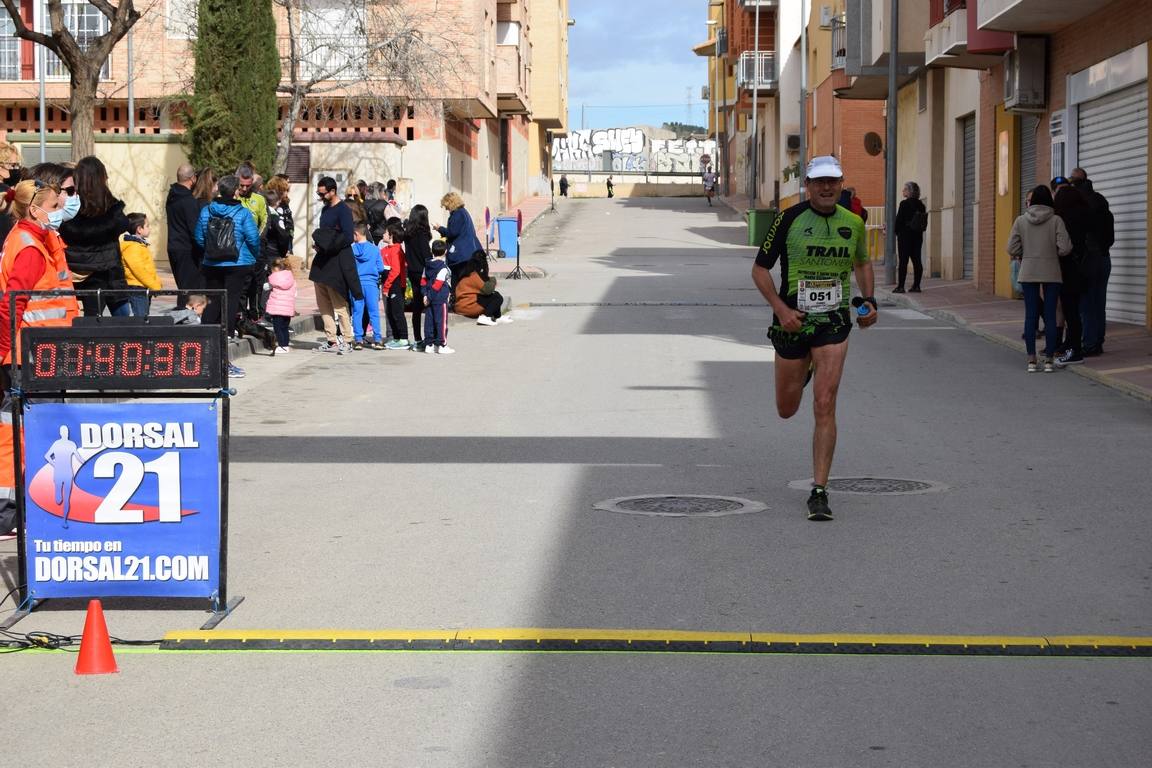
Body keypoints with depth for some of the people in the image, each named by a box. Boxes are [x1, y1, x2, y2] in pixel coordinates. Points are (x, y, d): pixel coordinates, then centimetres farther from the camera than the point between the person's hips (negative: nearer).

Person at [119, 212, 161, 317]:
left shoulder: (141, 244, 17)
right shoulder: (132, 247, -16)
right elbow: (139, 269, -23)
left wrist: (156, 284, 12)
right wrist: (154, 286, -20)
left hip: (145, 288, 10)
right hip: (137, 288, -10)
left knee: (144, 316, 13)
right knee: (141, 317, -11)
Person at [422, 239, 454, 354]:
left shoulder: (427, 265, 10)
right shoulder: (443, 267, -12)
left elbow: (423, 280, 9)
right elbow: (438, 284, -16)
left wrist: (425, 294, 6)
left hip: (429, 298, 7)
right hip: (440, 298, -7)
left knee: (429, 320, 9)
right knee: (441, 321, -2)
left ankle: (429, 344, 11)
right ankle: (441, 345, 0)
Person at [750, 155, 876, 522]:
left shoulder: (853, 223, 2)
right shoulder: (789, 219, -7)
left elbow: (862, 262, 21)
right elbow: (760, 269, -3)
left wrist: (869, 301, 6)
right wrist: (780, 308, -16)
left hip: (834, 321, 0)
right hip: (793, 320, 0)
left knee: (824, 406, -13)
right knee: (786, 410, 13)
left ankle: (819, 492, -8)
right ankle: (801, 375, 54)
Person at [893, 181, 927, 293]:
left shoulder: (904, 204, -13)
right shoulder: (921, 205, 7)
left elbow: (899, 220, -11)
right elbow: (924, 222, 10)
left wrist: (897, 232, 2)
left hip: (905, 235, -6)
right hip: (918, 236, 6)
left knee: (903, 261, -4)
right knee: (917, 260, 7)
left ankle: (900, 286, -5)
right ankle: (916, 285, 8)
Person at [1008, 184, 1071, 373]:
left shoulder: (1021, 221, -1)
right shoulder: (1056, 220, -6)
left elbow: (1012, 249, -2)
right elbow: (1065, 248, -12)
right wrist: (1054, 253, 9)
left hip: (1028, 272, 1)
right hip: (1051, 272, -1)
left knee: (1030, 315, 5)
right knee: (1050, 315, 4)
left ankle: (1031, 360, 3)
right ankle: (1049, 360, 4)